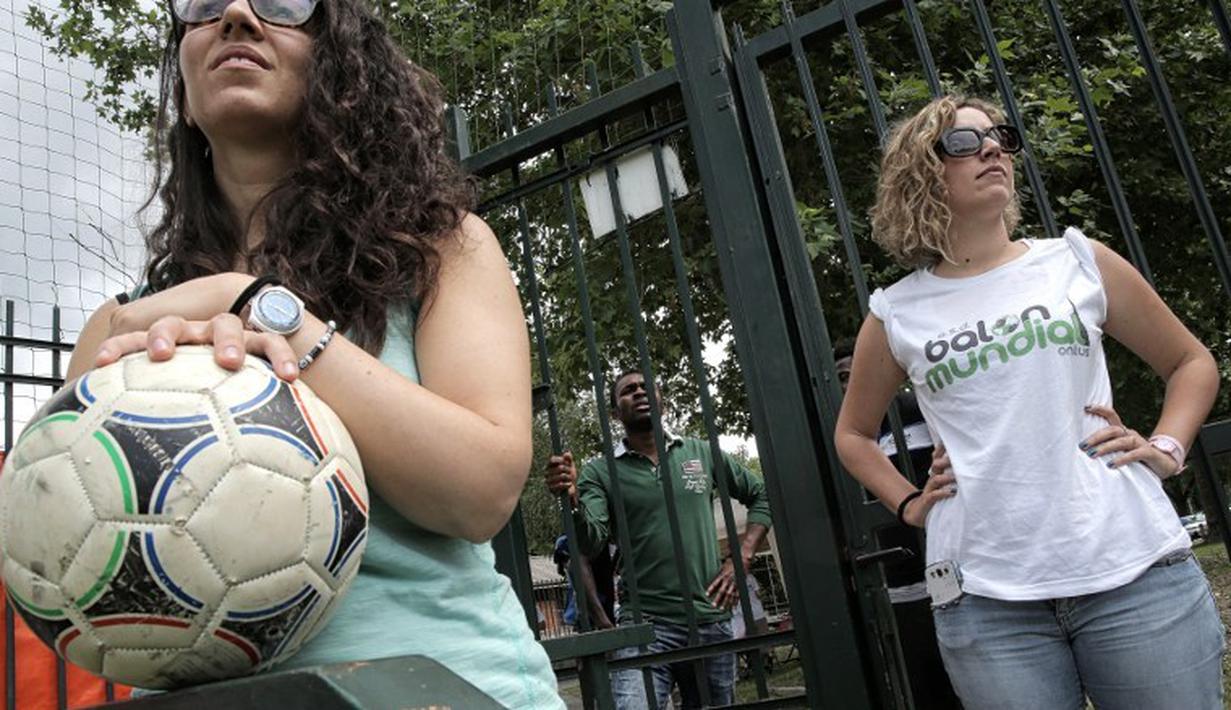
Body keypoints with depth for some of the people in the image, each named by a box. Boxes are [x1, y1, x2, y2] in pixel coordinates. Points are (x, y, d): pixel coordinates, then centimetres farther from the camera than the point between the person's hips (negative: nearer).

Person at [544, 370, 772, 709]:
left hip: (712, 620, 3)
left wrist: (741, 559, 5)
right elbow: (589, 543, -11)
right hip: (645, 624, -3)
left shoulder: (701, 453, 9)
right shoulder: (600, 472, 2)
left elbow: (761, 494, 17)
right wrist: (572, 500, -31)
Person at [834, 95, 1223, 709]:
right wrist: (910, 506, 6)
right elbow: (853, 434, 19)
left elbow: (1191, 361, 18)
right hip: (985, 598, 0)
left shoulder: (1077, 262, 7)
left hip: (1135, 570, 1)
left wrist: (1166, 446, 2)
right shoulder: (897, 314, 5)